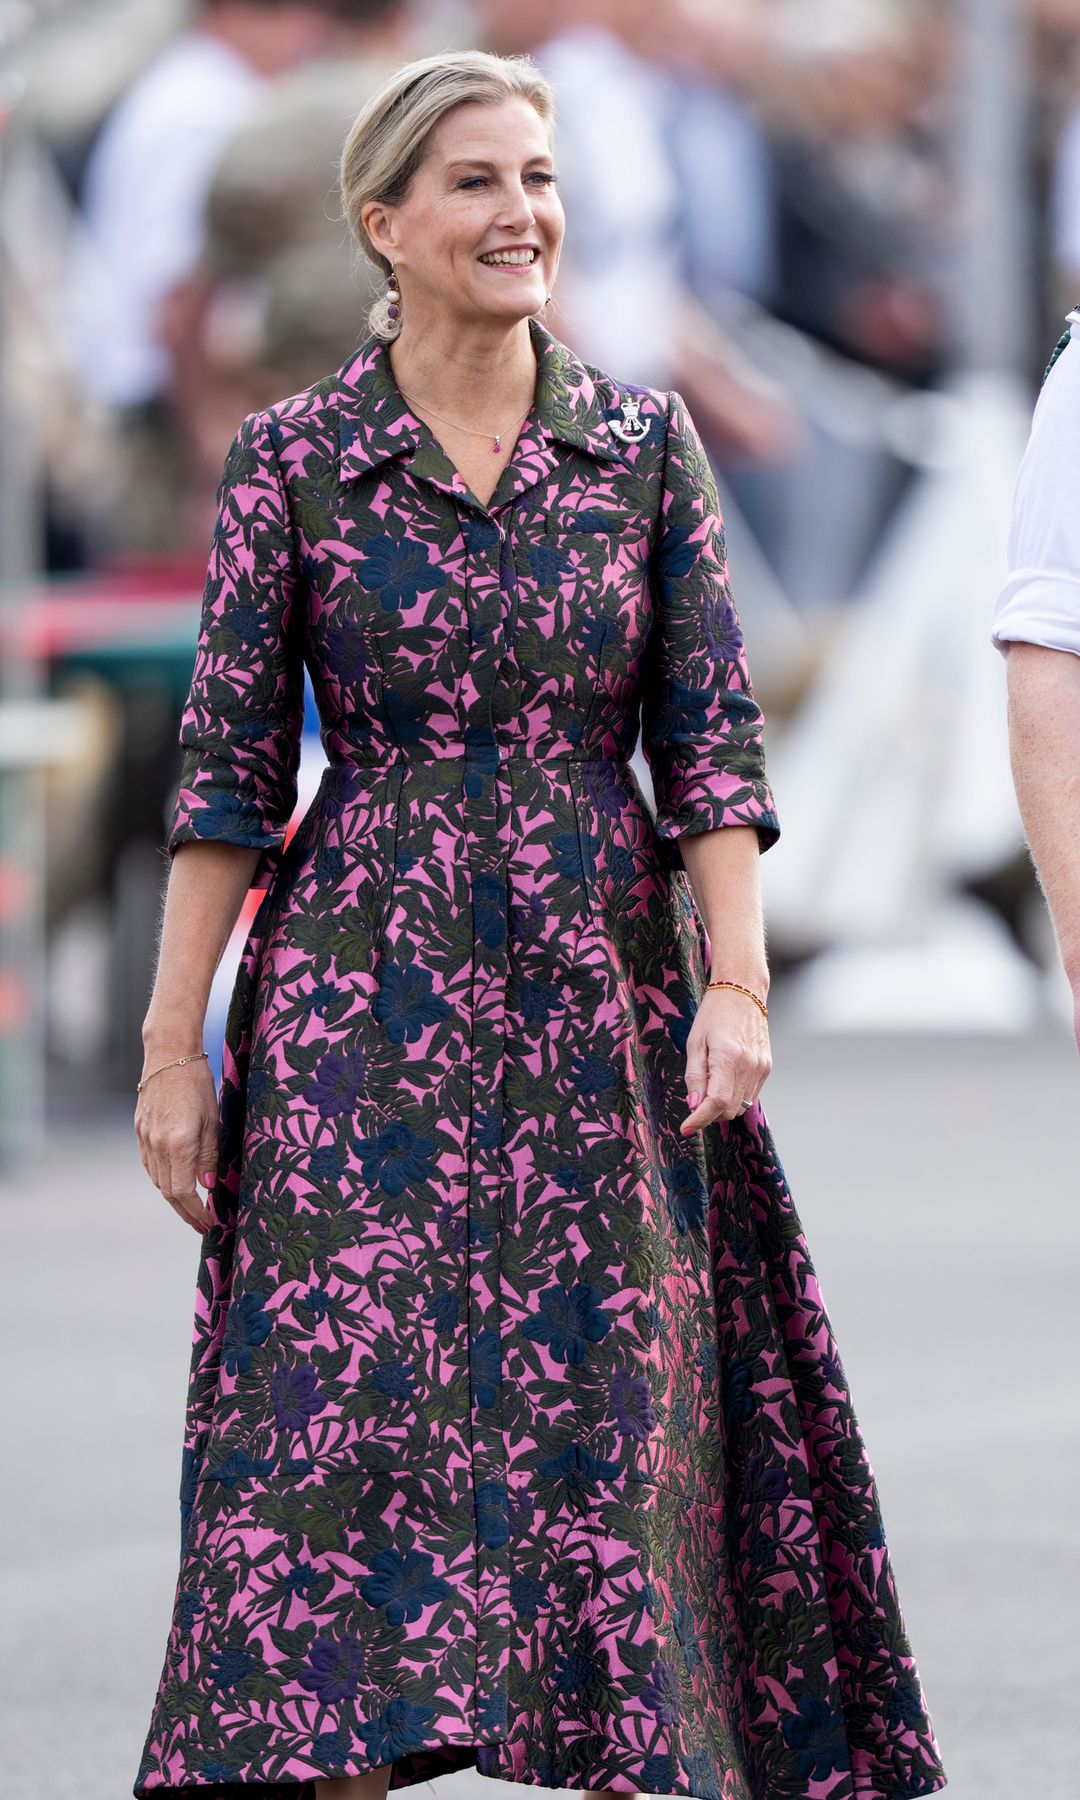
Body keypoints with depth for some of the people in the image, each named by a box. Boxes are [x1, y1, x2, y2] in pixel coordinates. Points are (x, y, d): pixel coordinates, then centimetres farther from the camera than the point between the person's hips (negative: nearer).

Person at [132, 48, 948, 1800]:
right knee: (353, 1403, -10)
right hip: (366, 1000, -2)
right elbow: (228, 767, 1)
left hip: (602, 992, 2)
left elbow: (713, 738, 3)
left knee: (611, 1426, 2)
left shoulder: (647, 442, 5)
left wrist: (736, 983, -9)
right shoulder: (291, 458, 1)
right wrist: (173, 1043, -2)